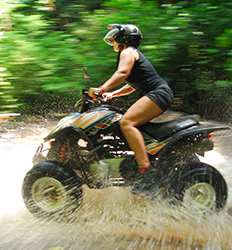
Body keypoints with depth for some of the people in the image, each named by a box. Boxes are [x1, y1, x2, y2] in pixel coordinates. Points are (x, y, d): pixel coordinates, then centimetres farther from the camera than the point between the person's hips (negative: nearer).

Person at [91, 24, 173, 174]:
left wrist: (101, 89, -27)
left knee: (126, 122, -24)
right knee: (133, 121, 24)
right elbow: (133, 85, 34)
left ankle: (144, 167, -33)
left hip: (158, 93, -11)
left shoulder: (128, 52, -3)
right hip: (160, 93, 11)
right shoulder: (134, 53, 28)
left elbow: (122, 73, -23)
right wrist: (112, 94, 26)